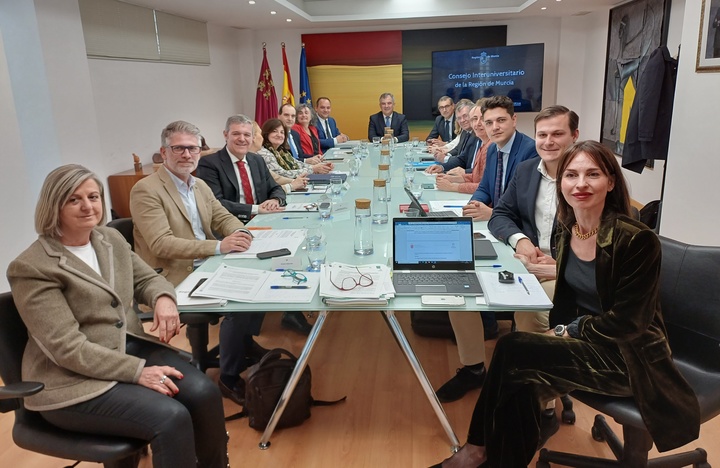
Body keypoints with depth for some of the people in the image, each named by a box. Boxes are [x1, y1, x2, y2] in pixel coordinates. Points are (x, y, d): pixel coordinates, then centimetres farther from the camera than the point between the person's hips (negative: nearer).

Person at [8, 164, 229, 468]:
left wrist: (163, 298, -10)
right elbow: (67, 348, -19)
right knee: (171, 418, -26)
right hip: (73, 380, -6)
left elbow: (147, 278, 16)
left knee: (204, 393, -17)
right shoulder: (31, 267, -15)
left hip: (130, 347, 6)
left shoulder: (111, 238, 6)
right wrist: (137, 371, -24)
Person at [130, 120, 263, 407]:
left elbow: (223, 217, 14)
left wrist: (239, 232, -12)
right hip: (176, 276, -8)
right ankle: (229, 378, -2)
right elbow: (162, 244, -23)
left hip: (207, 267, 8)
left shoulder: (200, 185, 13)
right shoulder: (146, 190, -13)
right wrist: (219, 246, -30)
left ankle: (246, 342, 15)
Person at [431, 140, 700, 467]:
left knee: (512, 350, -22)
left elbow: (626, 322, -18)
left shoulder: (636, 240, -20)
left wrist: (567, 332, -14)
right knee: (518, 382, -23)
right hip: (579, 340, 6)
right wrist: (558, 332, -6)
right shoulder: (567, 229, 0)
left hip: (626, 355, -6)